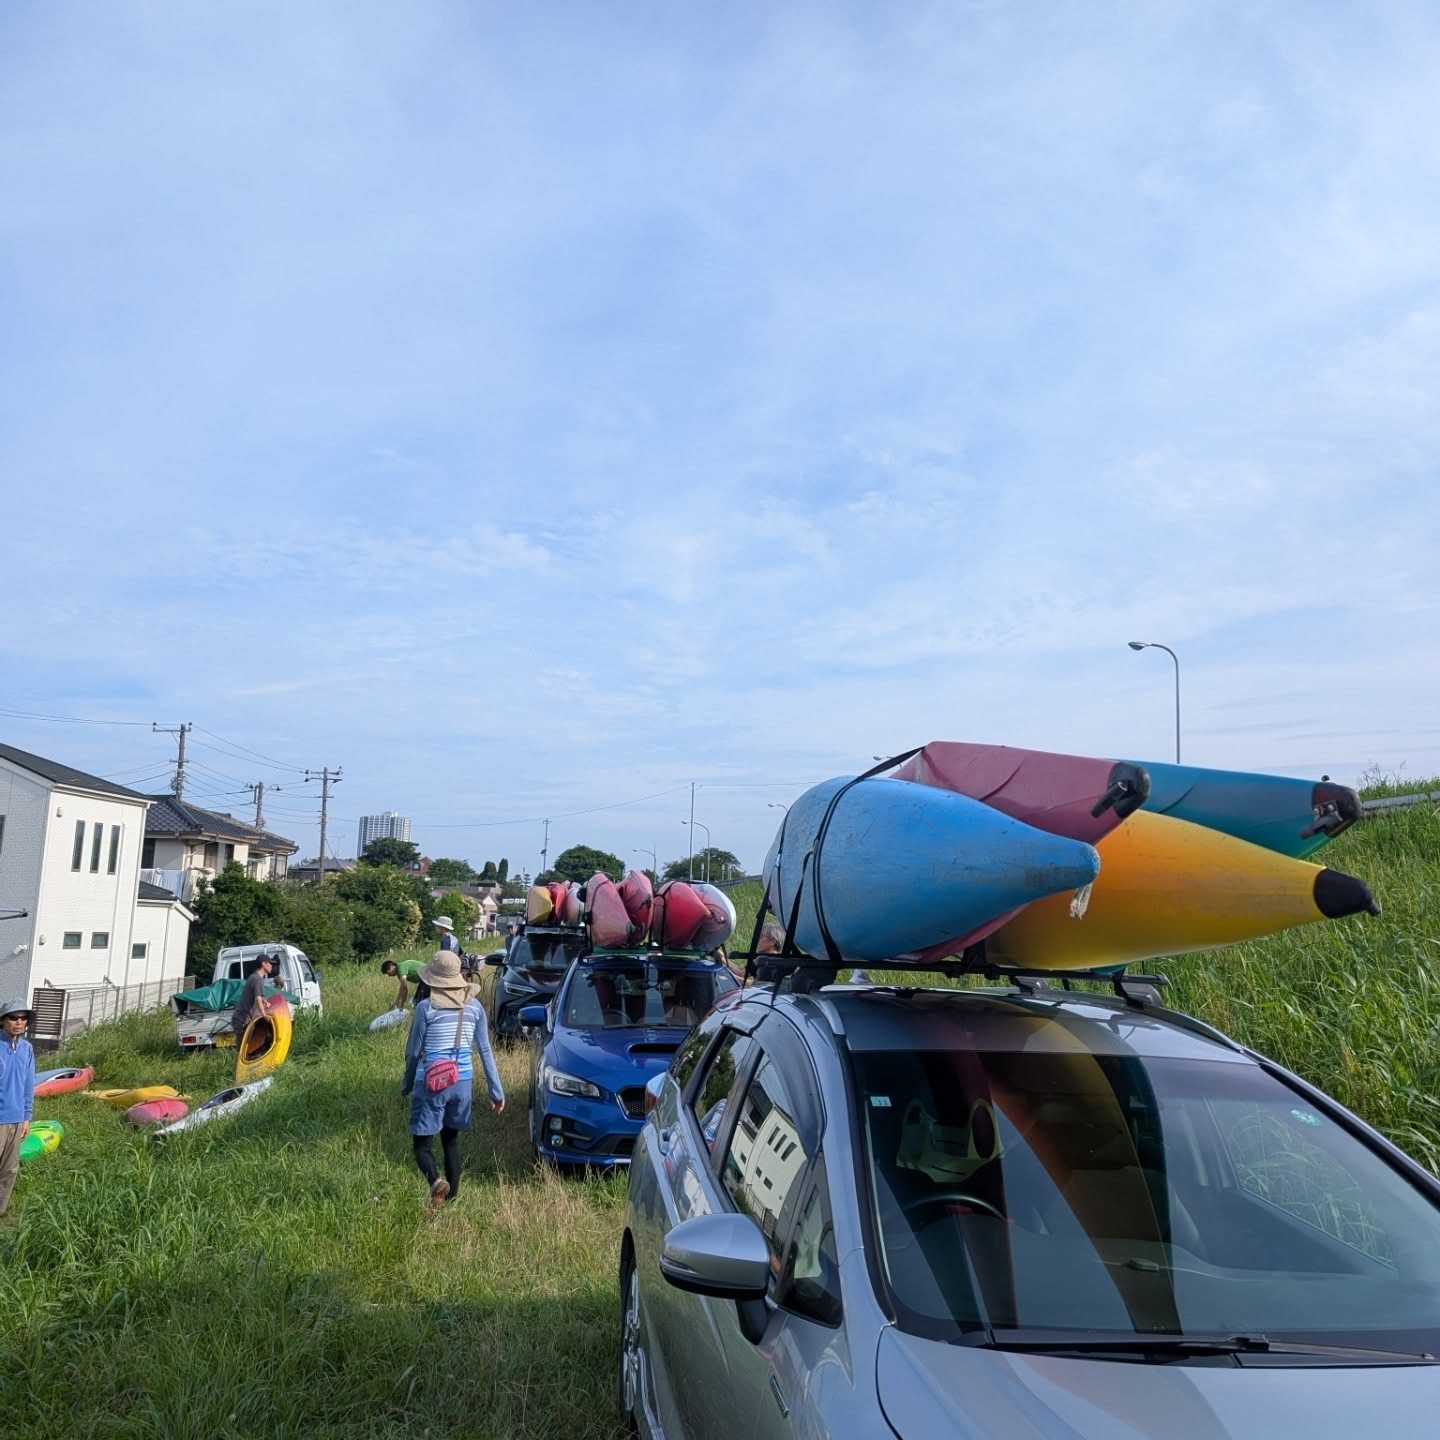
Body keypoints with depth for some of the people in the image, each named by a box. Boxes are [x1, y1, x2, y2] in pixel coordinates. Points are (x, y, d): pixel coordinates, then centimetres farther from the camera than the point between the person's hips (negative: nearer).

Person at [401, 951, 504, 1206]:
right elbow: (485, 1051, 4)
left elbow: (413, 1052, -2)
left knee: (422, 1143, 5)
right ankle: (452, 1196, 20)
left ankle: (436, 1180, -23)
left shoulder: (426, 1008, -9)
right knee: (451, 1140, 20)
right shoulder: (474, 1007, 1)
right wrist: (496, 1091, 8)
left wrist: (407, 1085, 14)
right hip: (463, 1081, 4)